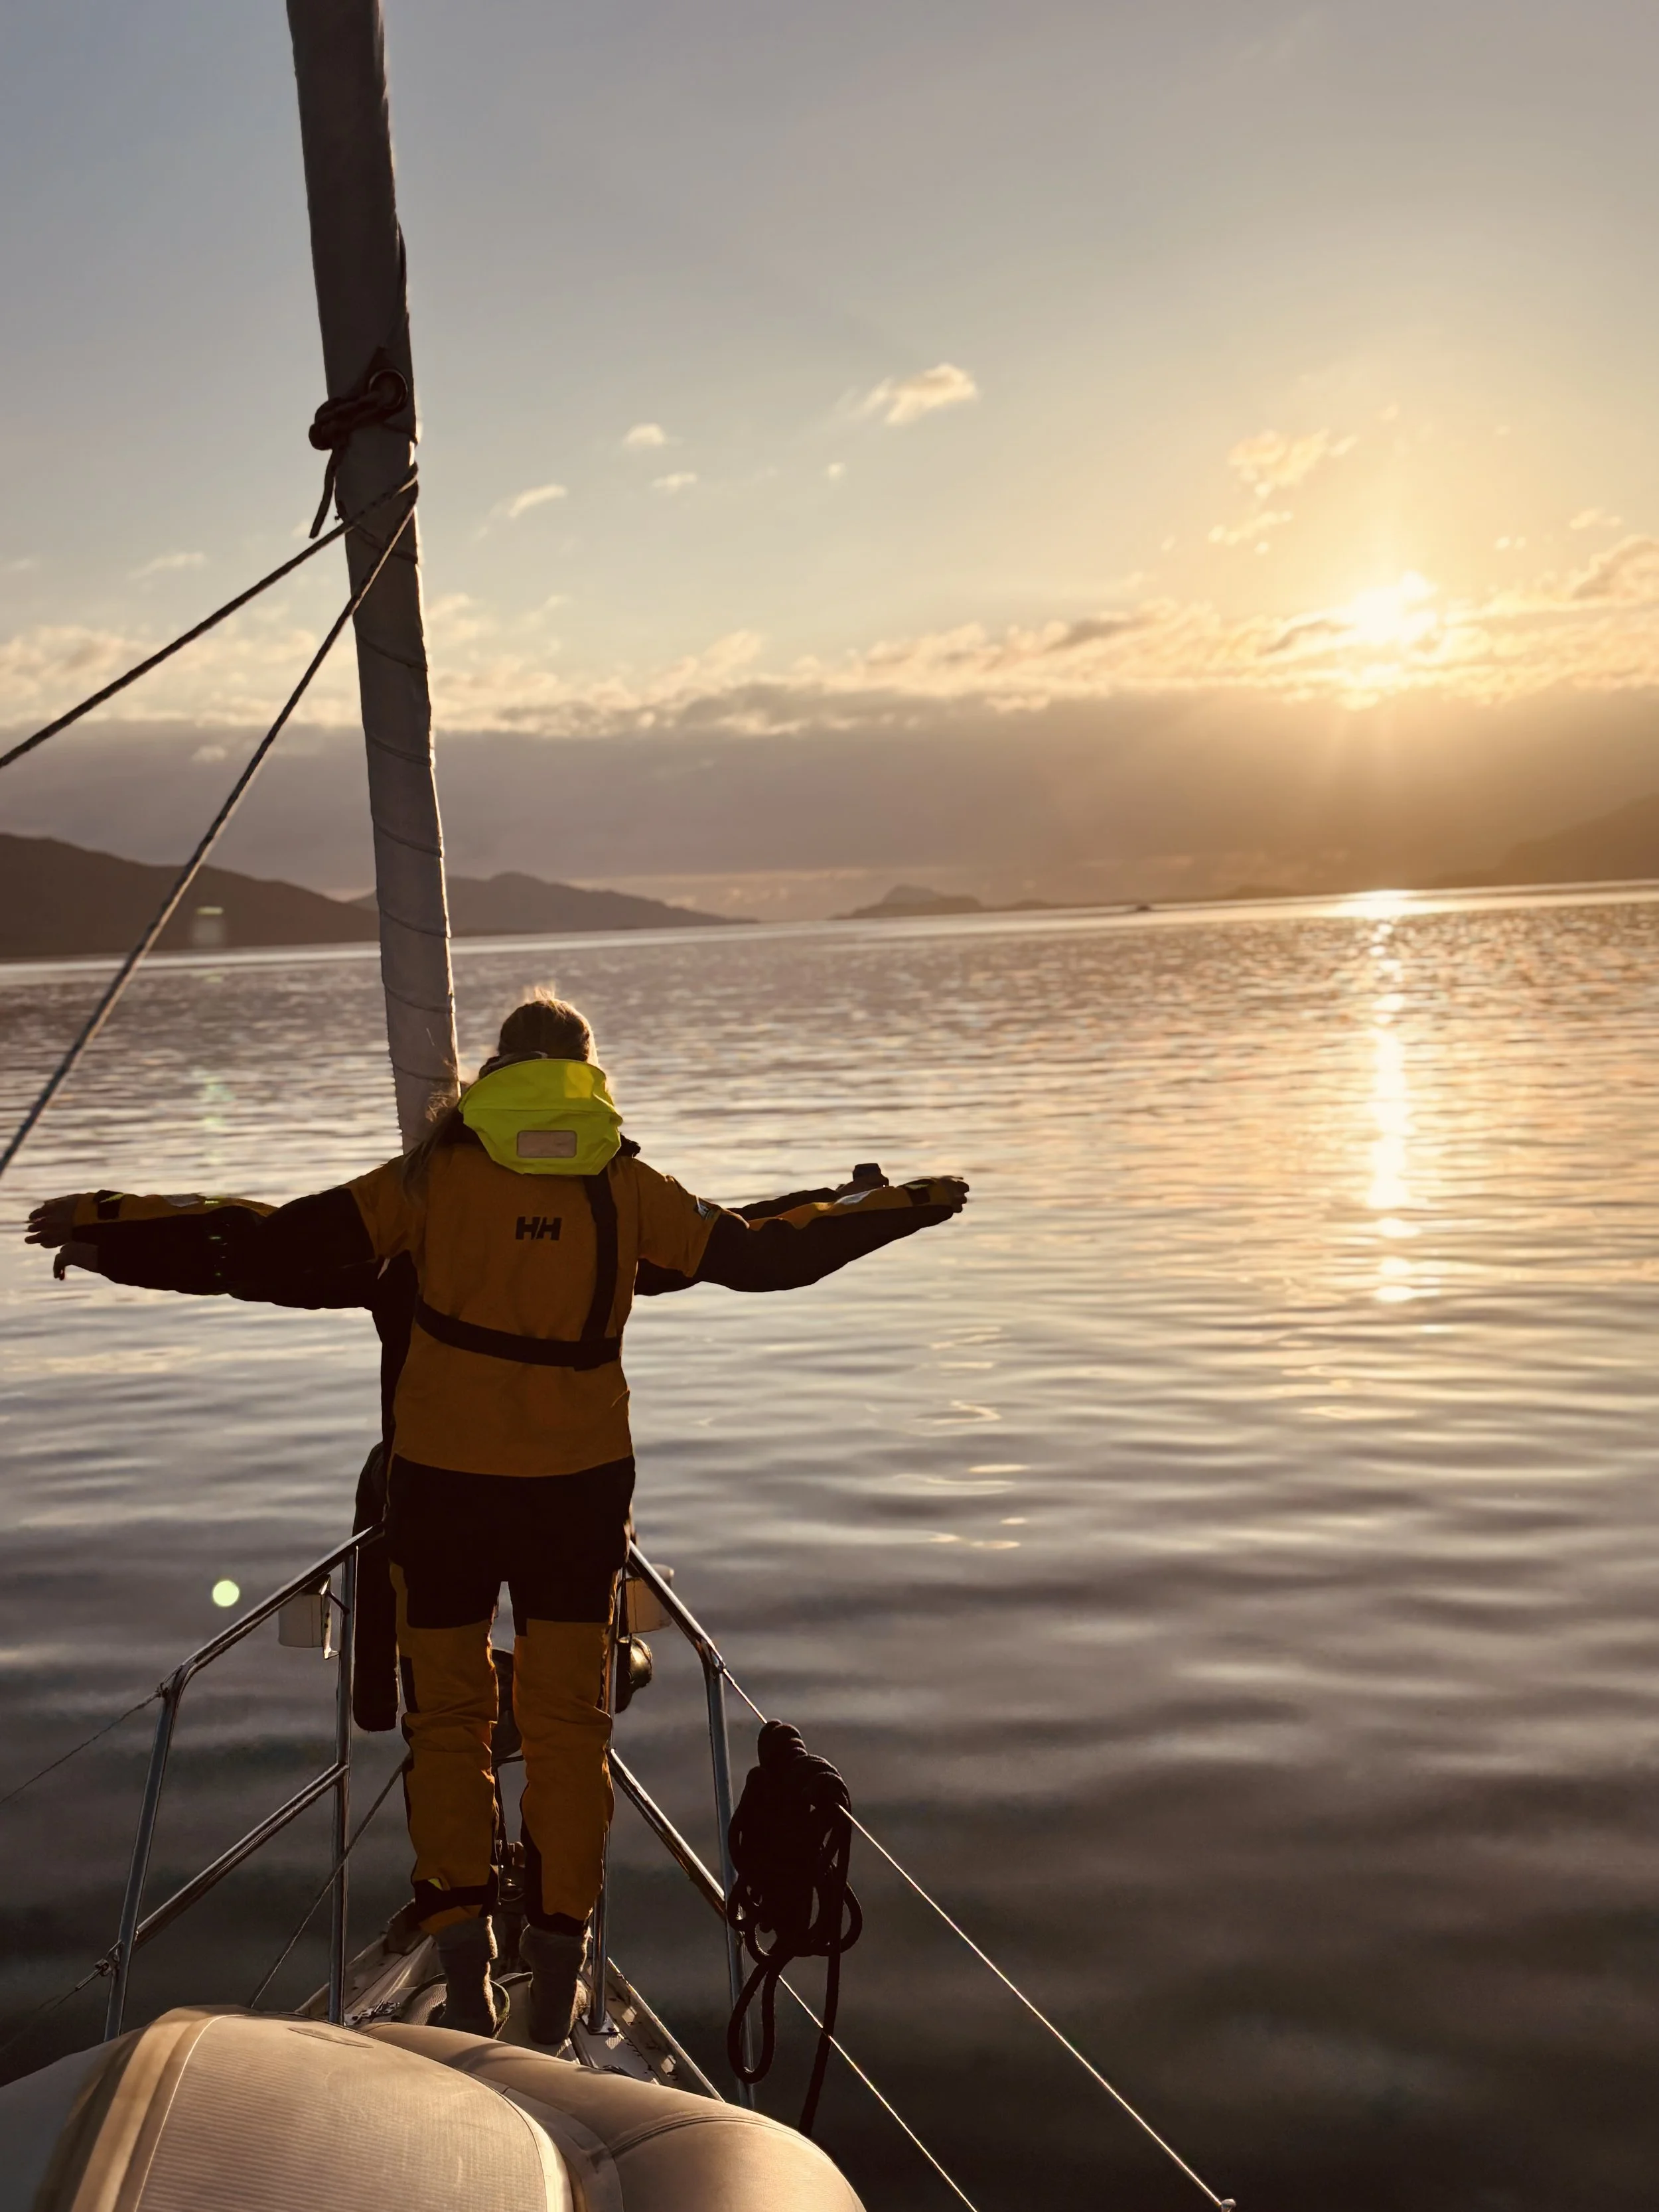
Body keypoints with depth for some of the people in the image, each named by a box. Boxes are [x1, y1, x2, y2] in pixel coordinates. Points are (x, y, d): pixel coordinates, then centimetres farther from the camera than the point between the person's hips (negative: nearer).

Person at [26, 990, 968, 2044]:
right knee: (569, 1722, 12)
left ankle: (467, 1985, 11)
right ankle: (558, 1990, 15)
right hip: (581, 1485, 1)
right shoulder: (628, 1187, 0)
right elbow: (763, 1254, 8)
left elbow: (280, 1248, -9)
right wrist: (905, 1205, 22)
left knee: (449, 1718, 13)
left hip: (443, 1485, -1)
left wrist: (105, 1226, 0)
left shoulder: (437, 1175, -5)